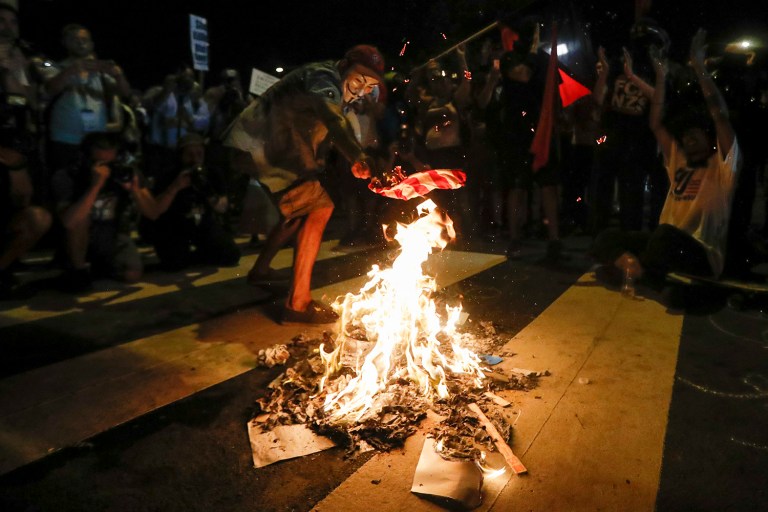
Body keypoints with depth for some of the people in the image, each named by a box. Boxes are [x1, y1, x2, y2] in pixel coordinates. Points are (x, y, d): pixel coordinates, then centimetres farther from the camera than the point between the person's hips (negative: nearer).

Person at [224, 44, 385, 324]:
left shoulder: (334, 85, 16)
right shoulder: (323, 77, -16)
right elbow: (335, 122, -37)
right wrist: (360, 157, -53)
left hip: (262, 149, 11)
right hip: (257, 149, -11)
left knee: (302, 208, 23)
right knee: (319, 207, -18)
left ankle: (260, 270, 37)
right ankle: (298, 302, -19)